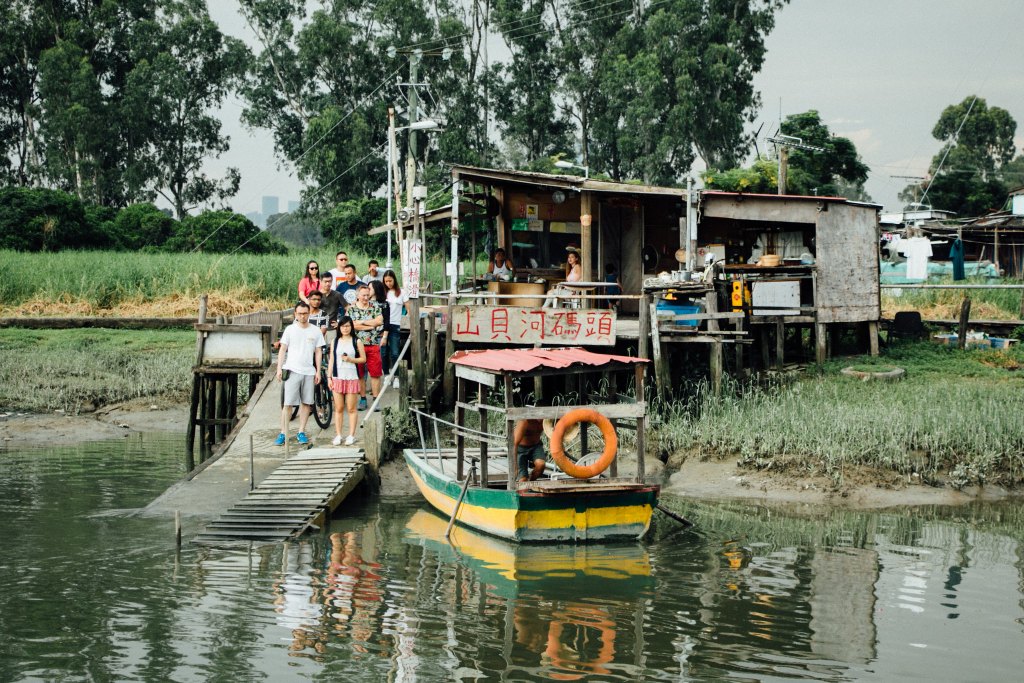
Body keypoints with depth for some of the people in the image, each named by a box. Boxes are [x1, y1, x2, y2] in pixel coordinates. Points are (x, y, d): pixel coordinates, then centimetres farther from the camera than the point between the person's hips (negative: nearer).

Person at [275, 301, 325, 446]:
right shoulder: (290, 329, 3)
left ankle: (301, 432, 12)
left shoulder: (315, 331, 7)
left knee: (306, 403, 4)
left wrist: (318, 371, 5)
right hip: (292, 370, -2)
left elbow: (318, 352, 10)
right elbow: (282, 350, 5)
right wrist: (279, 369, -3)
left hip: (309, 371, 2)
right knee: (288, 403, -4)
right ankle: (283, 433, -1)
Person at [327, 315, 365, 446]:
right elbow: (331, 360, 11)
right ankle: (338, 435, 7)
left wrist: (350, 359, -12)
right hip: (337, 378, 2)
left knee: (351, 409, -1)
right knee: (338, 408, 3)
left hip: (352, 377, -2)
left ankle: (351, 435, 3)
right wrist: (329, 377, 5)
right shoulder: (335, 342, 11)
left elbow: (363, 359, 4)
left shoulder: (356, 342, 4)